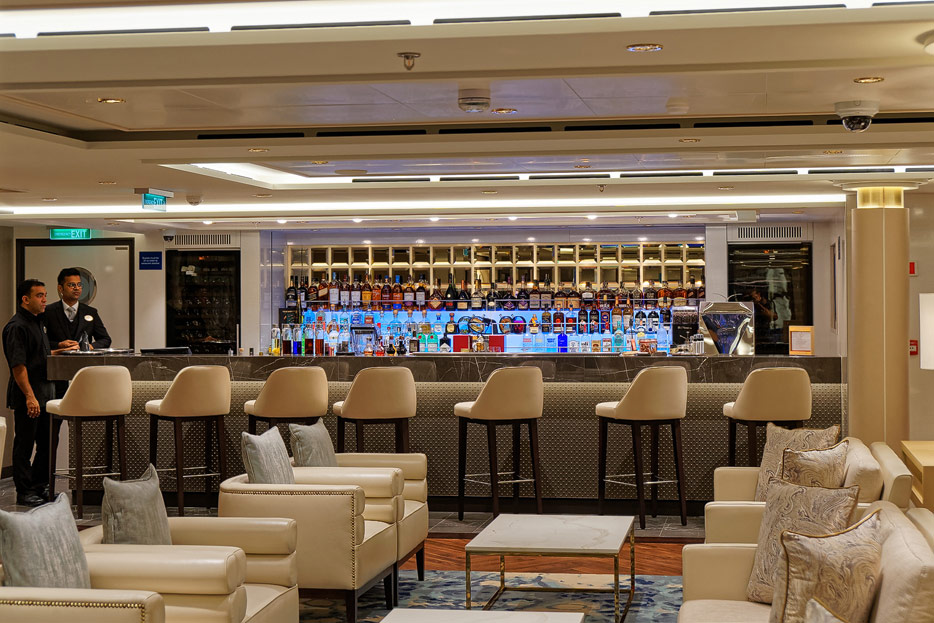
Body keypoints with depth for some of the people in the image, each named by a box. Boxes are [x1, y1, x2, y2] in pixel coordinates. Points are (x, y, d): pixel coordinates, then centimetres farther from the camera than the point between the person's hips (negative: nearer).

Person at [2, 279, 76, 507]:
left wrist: (61, 352, 15)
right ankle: (24, 493, 7)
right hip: (26, 398, -9)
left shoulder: (38, 322, 15)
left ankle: (40, 487, 25)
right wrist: (30, 396, -25)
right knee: (24, 445, 0)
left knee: (47, 444, 14)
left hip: (44, 394, 9)